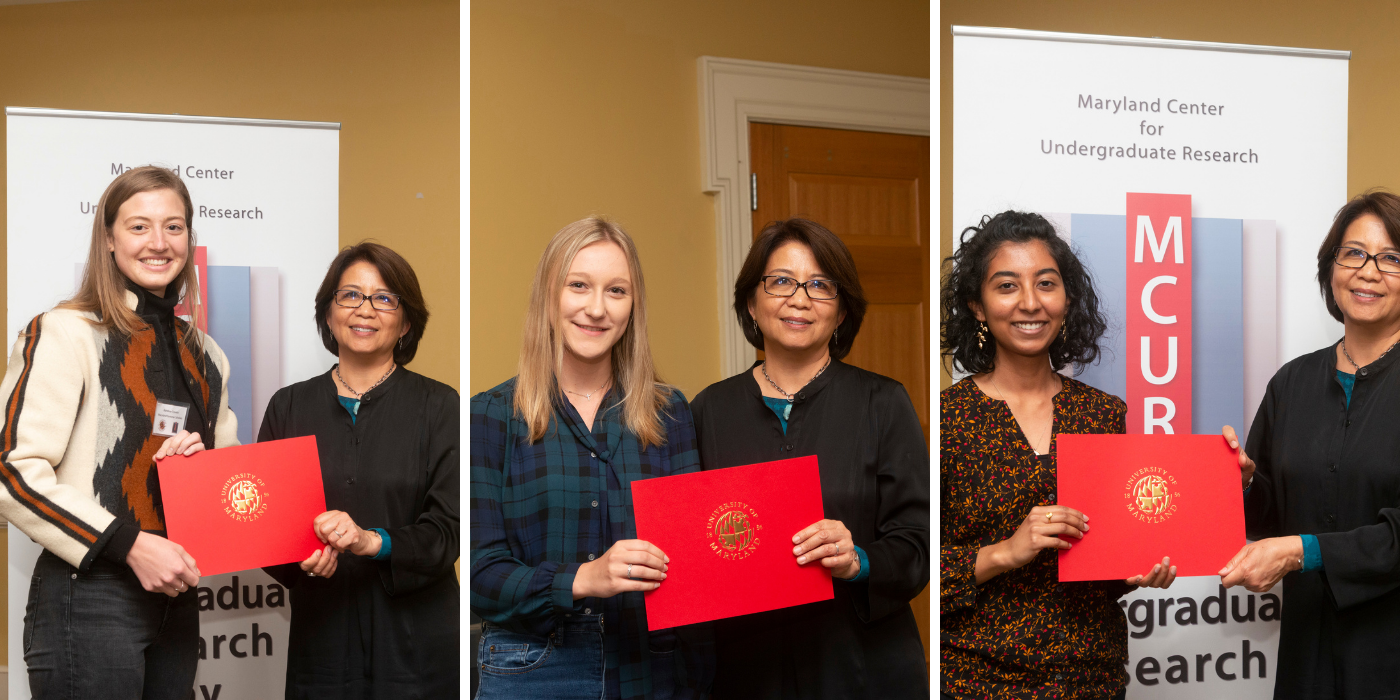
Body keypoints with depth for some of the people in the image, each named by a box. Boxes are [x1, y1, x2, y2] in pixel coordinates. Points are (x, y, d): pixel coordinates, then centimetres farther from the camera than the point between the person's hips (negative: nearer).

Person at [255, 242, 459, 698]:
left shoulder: (439, 407, 0)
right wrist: (299, 557, -13)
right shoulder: (289, 407, 8)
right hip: (321, 639, 2)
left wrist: (372, 540, -22)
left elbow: (445, 531, -5)